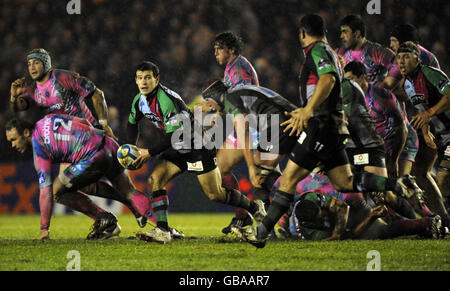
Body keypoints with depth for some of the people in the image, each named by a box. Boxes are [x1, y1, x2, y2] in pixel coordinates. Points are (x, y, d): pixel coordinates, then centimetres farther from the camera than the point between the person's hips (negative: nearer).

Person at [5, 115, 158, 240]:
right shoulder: (49, 119, 16)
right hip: (109, 144, 8)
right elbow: (85, 123, 23)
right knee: (130, 192, 16)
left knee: (56, 190, 5)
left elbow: (45, 192, -4)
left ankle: (104, 219, 6)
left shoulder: (39, 150, -3)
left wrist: (44, 229, 0)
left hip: (93, 158, -8)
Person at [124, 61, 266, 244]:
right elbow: (132, 123, 17)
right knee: (155, 180, -14)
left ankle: (254, 207, 23)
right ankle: (162, 231, -16)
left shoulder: (167, 100, -30)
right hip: (175, 150, 7)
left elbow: (173, 136, -30)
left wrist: (150, 153, -24)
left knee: (215, 194, -2)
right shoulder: (139, 101, -3)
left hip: (198, 148, -7)